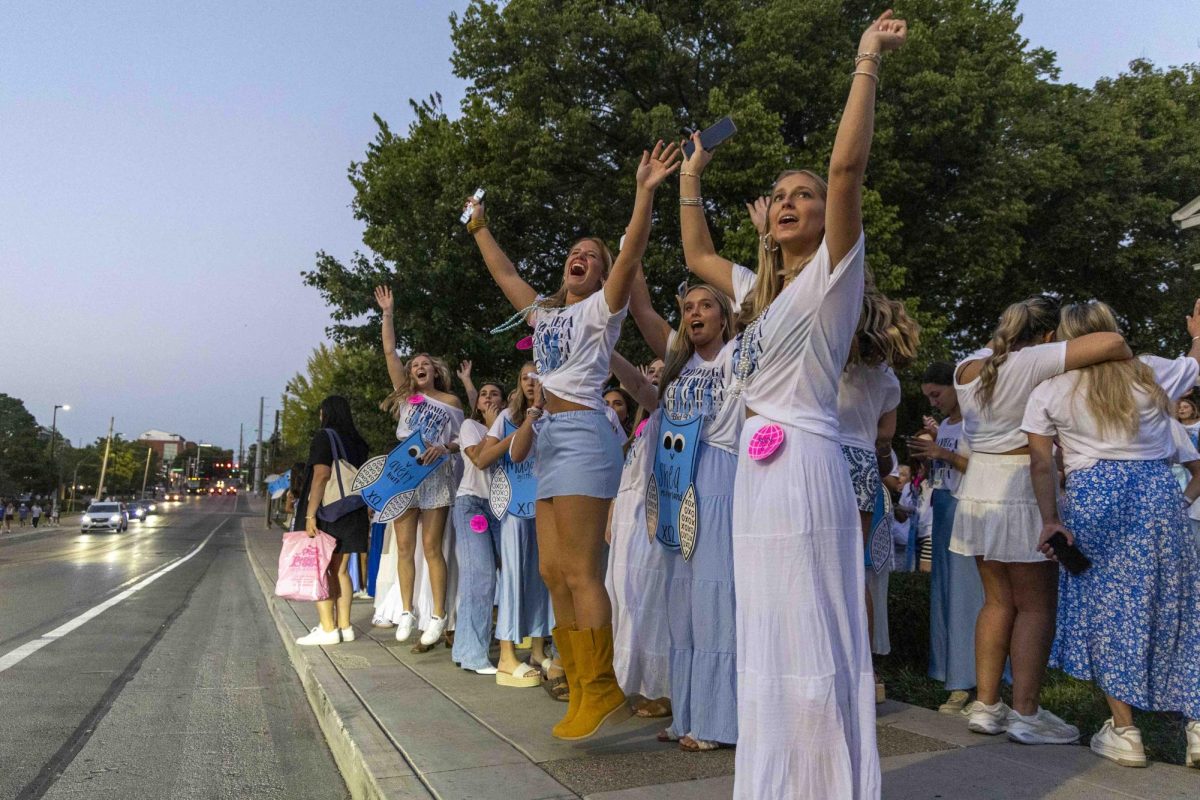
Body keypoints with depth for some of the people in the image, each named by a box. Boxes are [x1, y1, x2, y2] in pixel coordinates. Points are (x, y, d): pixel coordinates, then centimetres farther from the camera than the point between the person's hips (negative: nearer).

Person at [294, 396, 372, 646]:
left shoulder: (324, 437, -7)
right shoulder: (358, 442, 14)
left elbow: (321, 476, -17)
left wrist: (310, 514, -19)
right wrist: (365, 513, 22)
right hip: (352, 514, 7)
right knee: (340, 571, 10)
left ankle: (328, 628, -7)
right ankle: (344, 626, 11)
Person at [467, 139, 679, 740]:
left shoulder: (600, 308, 3)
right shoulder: (544, 312, 23)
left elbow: (630, 256, -12)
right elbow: (504, 273, 35)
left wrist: (645, 192, -20)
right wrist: (479, 227, 42)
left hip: (582, 432, -8)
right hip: (550, 438, 8)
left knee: (580, 572, -11)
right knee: (553, 572, 6)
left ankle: (602, 688, -2)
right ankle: (581, 691, 14)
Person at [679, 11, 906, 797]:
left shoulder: (834, 273, -1)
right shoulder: (762, 288, 19)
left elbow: (849, 164, -15)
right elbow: (698, 255, 32)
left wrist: (868, 60, -9)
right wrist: (691, 177, 33)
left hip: (805, 465, -8)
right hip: (756, 469, 8)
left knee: (813, 635, -4)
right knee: (770, 636, 14)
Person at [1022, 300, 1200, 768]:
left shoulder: (1048, 393, -1)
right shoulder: (1153, 374, 3)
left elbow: (1042, 464, -5)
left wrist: (1050, 520, -2)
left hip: (1091, 499, -2)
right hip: (1158, 496, 2)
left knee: (1104, 610, 6)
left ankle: (1124, 732, 10)